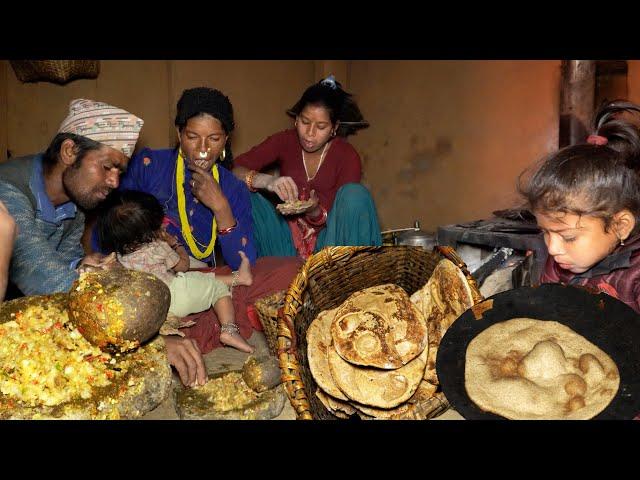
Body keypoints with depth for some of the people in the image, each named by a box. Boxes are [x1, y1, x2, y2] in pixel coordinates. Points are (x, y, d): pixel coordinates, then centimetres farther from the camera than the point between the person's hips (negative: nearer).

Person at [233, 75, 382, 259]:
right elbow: (234, 169, -16)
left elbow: (343, 219, -9)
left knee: (355, 193, -27)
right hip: (287, 240, 1)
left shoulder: (348, 157, -11)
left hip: (327, 240, -1)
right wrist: (267, 180, -37)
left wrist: (315, 212, -31)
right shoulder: (284, 142, -6)